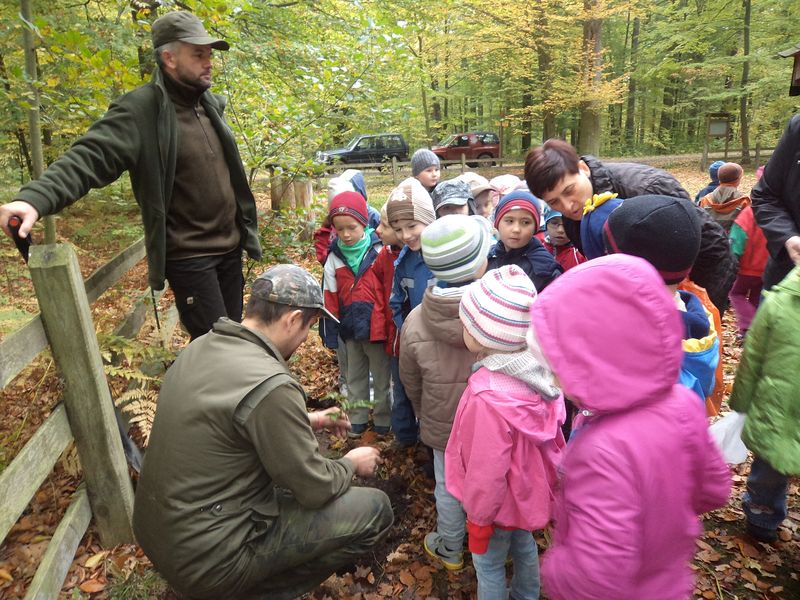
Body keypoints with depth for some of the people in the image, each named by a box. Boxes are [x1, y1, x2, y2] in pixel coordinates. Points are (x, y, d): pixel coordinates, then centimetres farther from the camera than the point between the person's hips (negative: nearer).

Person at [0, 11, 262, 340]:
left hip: (230, 248, 7)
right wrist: (35, 197, -40)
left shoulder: (210, 103, 9)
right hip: (189, 257, -7)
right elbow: (89, 157, -23)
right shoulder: (141, 111, -13)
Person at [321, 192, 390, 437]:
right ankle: (358, 418, 34)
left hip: (377, 326, -3)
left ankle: (382, 417, 30)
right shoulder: (334, 257, -2)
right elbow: (330, 297, 2)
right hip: (350, 327, 4)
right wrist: (331, 331, 2)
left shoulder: (379, 251, -12)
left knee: (381, 376, 13)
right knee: (355, 376, 19)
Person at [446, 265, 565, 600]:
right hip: (528, 488, 7)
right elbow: (550, 436, 0)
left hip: (502, 500, -7)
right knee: (524, 547, 31)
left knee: (488, 563, 20)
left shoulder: (489, 399, -40)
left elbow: (487, 471, -29)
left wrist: (478, 515, -11)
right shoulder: (538, 369, -16)